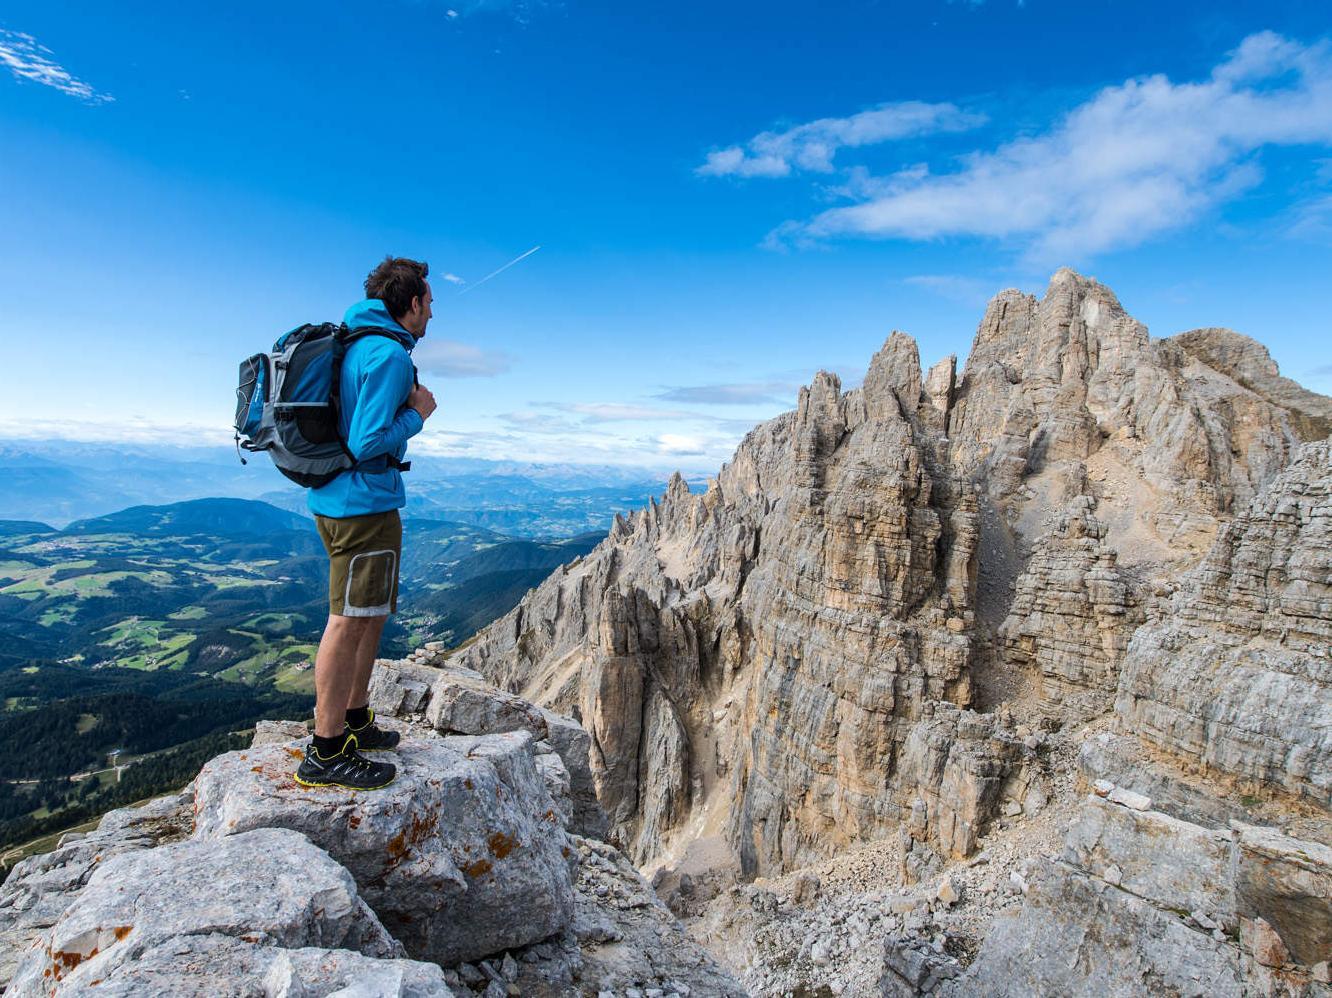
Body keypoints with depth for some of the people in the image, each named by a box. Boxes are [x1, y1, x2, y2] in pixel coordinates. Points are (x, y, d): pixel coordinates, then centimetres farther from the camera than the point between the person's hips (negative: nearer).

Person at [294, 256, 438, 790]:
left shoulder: (354, 343, 15)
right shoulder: (389, 354, -16)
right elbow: (368, 443, -21)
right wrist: (417, 414, -8)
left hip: (337, 499, 10)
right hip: (364, 502, -10)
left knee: (370, 615, 18)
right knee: (349, 621, -3)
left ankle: (355, 721, 30)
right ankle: (326, 753, 8)